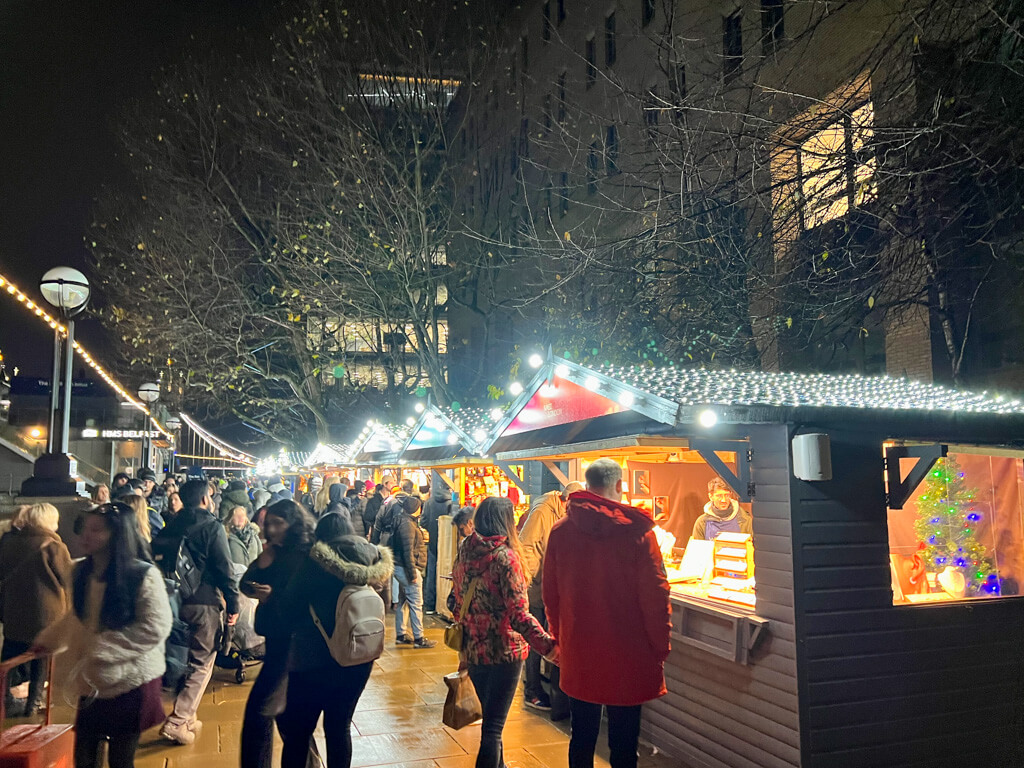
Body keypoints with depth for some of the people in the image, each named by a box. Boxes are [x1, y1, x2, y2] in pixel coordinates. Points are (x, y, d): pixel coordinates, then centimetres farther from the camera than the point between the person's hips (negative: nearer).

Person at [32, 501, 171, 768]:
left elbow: (156, 627, -22)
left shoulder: (144, 576, -20)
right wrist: (48, 639, 16)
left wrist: (103, 648, -22)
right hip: (93, 681, 6)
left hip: (131, 680, -6)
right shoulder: (82, 572, 2)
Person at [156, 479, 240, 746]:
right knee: (202, 664, 2)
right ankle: (177, 722, -5)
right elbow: (224, 569, -13)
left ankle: (186, 717, 25)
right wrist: (233, 604, -7)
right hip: (204, 603, -6)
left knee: (182, 659, 18)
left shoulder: (171, 526, 8)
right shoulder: (212, 526, -9)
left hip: (175, 601, 6)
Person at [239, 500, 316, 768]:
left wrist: (274, 595, -23)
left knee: (259, 708, -9)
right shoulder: (275, 552, 6)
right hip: (274, 635, 9)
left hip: (292, 639, -9)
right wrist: (263, 561, -12)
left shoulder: (306, 556, -17)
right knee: (284, 706, 21)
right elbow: (246, 584, 3)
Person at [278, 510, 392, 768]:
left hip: (313, 659, -5)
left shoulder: (315, 563, -13)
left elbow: (288, 609, -9)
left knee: (296, 732, 10)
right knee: (340, 727, 18)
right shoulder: (375, 562, 1)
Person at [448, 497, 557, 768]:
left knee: (490, 717, 24)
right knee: (493, 727, 2)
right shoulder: (506, 557, -18)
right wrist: (550, 647, -29)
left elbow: (454, 603, 10)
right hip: (504, 652, -7)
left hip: (473, 650, 7)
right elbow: (518, 615, -24)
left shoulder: (464, 553, 0)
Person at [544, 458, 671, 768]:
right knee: (623, 743, 10)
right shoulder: (637, 530, -14)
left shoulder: (561, 530, -3)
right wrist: (660, 647, -1)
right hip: (627, 655, -3)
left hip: (577, 652, 3)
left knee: (582, 739, 18)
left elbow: (550, 594, 4)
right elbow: (655, 595, -13)